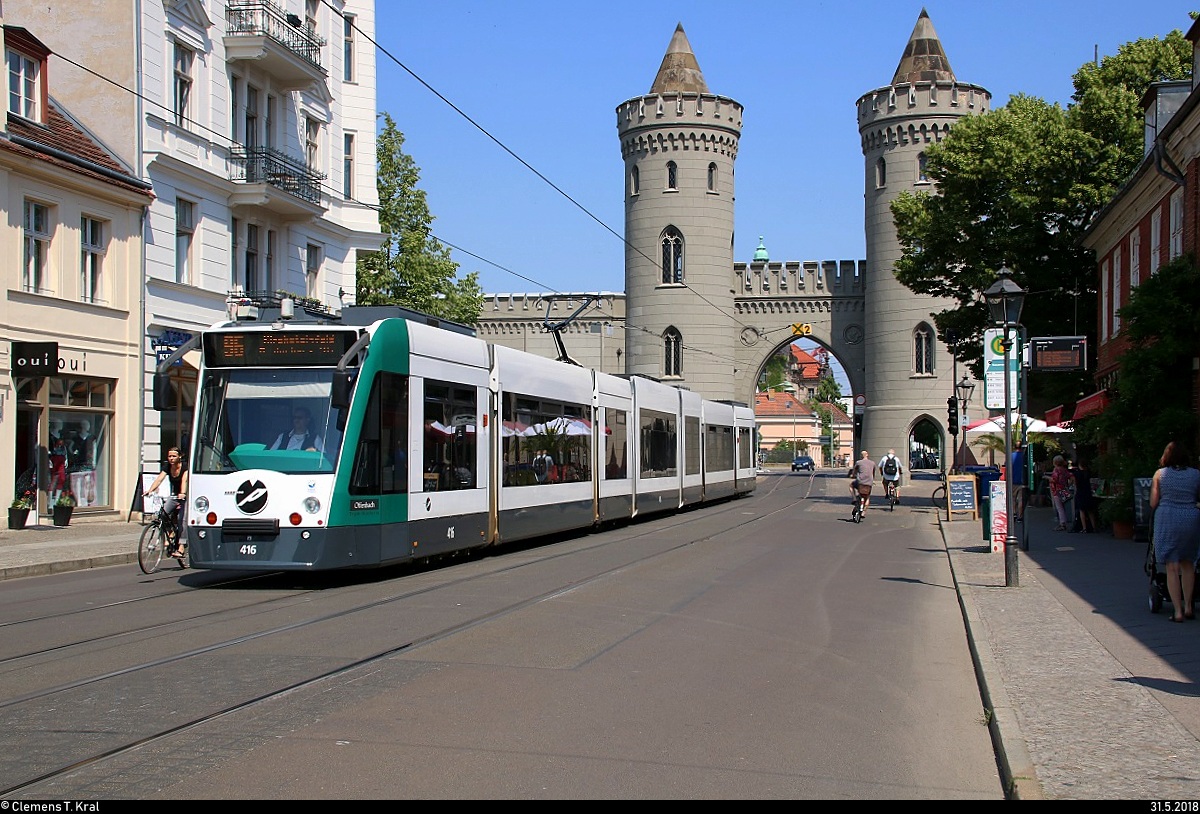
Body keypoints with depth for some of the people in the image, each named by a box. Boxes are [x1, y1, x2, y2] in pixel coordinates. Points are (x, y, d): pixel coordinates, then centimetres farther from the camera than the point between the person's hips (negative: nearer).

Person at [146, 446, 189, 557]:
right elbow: (159, 479, -16)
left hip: (186, 497, -5)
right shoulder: (167, 467, -3)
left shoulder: (184, 468, -17)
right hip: (174, 495, 5)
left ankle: (180, 547, -22)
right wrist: (150, 490, -33)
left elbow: (184, 480, -34)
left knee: (182, 520, -19)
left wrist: (183, 493, -52)